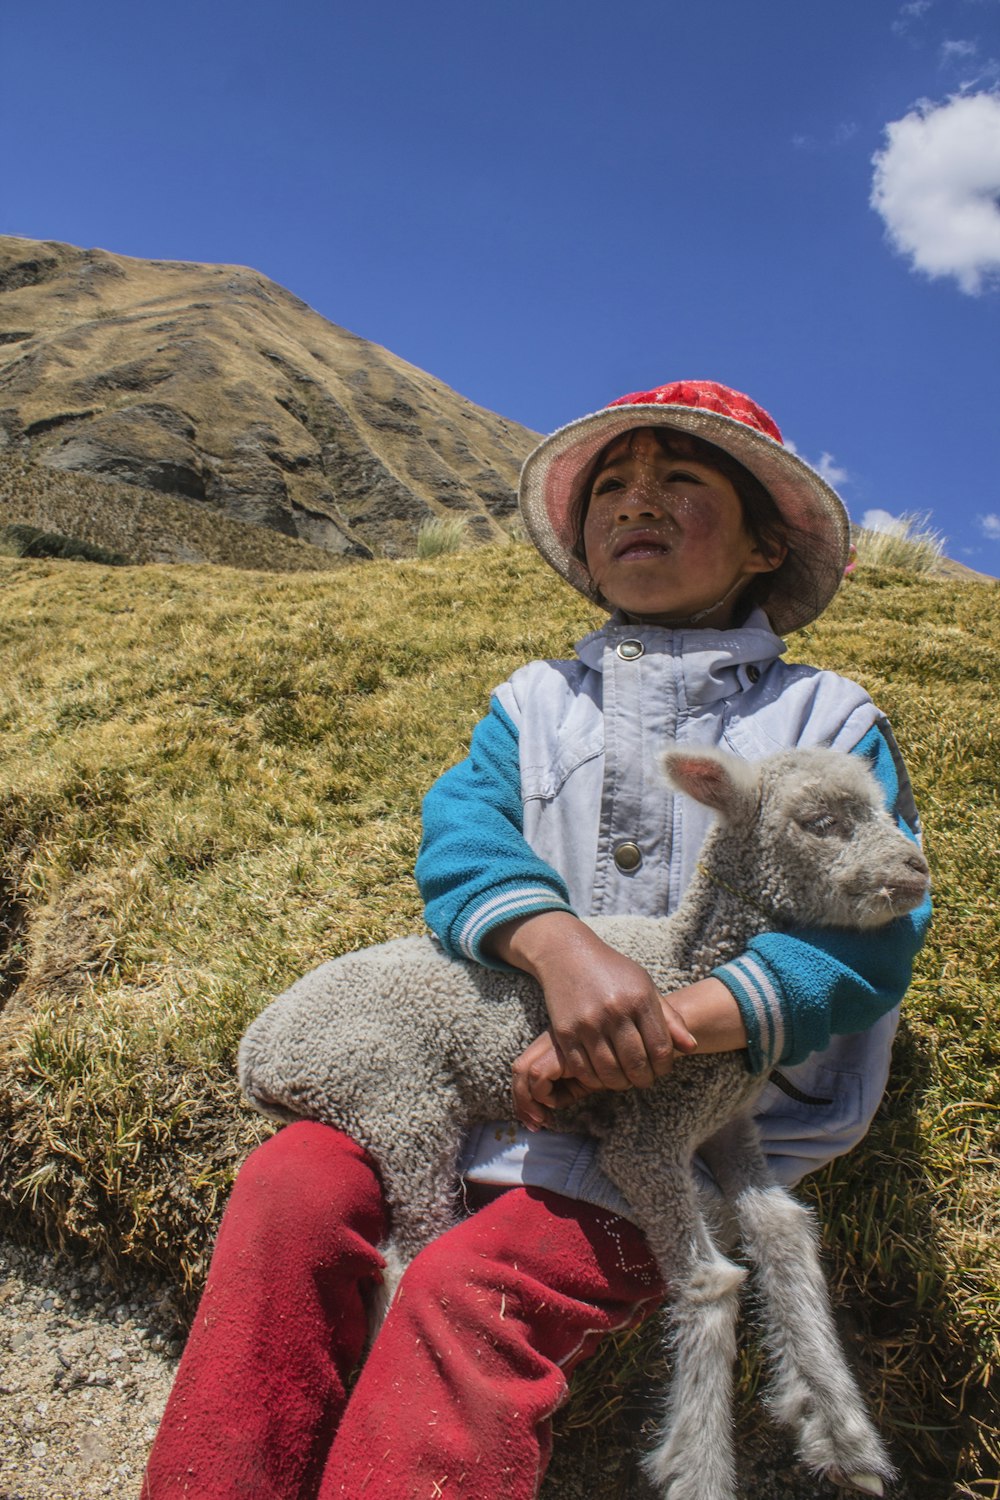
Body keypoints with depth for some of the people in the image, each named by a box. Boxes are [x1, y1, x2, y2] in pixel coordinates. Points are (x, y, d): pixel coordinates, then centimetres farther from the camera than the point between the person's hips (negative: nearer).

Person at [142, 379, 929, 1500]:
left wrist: (668, 1025, -23)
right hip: (496, 1074, 4)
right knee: (290, 1188, -19)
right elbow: (458, 829, -3)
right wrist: (557, 946, -25)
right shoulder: (536, 700, 16)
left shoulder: (829, 721, 5)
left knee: (466, 1296, -26)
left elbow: (867, 934, -7)